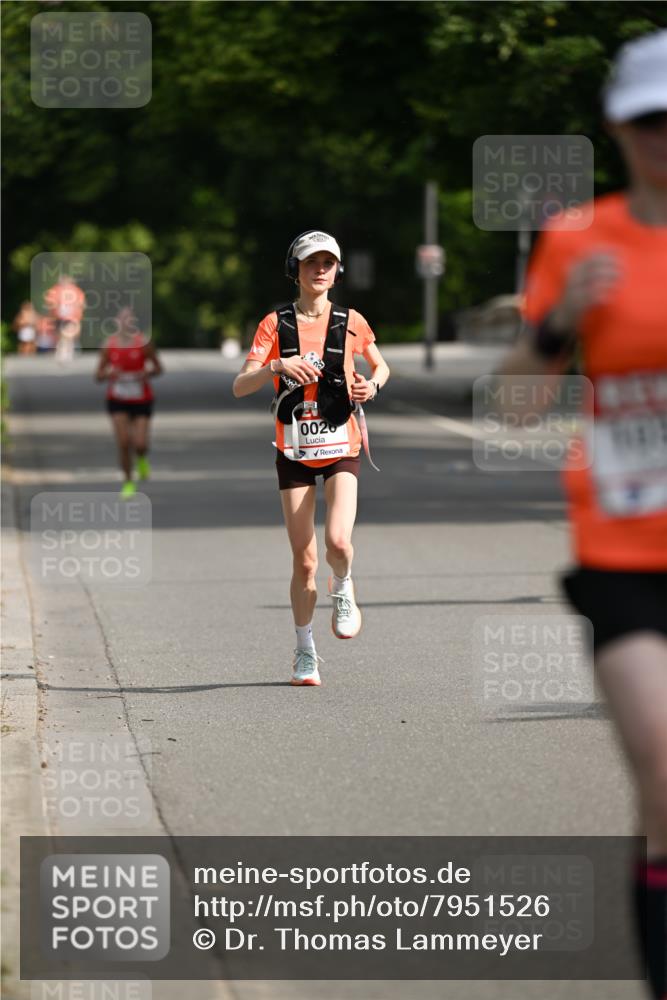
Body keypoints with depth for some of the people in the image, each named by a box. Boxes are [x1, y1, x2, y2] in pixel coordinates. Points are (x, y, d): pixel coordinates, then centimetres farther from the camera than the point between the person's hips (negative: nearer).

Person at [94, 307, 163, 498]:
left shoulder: (143, 343, -7)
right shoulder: (109, 345, -2)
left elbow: (158, 368, 3)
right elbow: (98, 375, 3)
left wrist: (147, 374, -18)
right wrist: (109, 375, -19)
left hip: (141, 400, -1)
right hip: (118, 401, 1)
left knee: (140, 444, -10)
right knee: (123, 443, -10)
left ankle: (141, 459, 29)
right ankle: (128, 483, 10)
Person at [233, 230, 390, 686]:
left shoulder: (351, 322, 1)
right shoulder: (276, 323, -2)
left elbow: (381, 366, 18)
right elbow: (240, 386, -9)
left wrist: (372, 384, -5)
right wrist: (278, 365, -28)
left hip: (341, 447, 0)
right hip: (294, 451, 0)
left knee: (338, 541, -22)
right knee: (304, 559, 0)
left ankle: (344, 590, 14)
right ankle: (305, 653, 17)